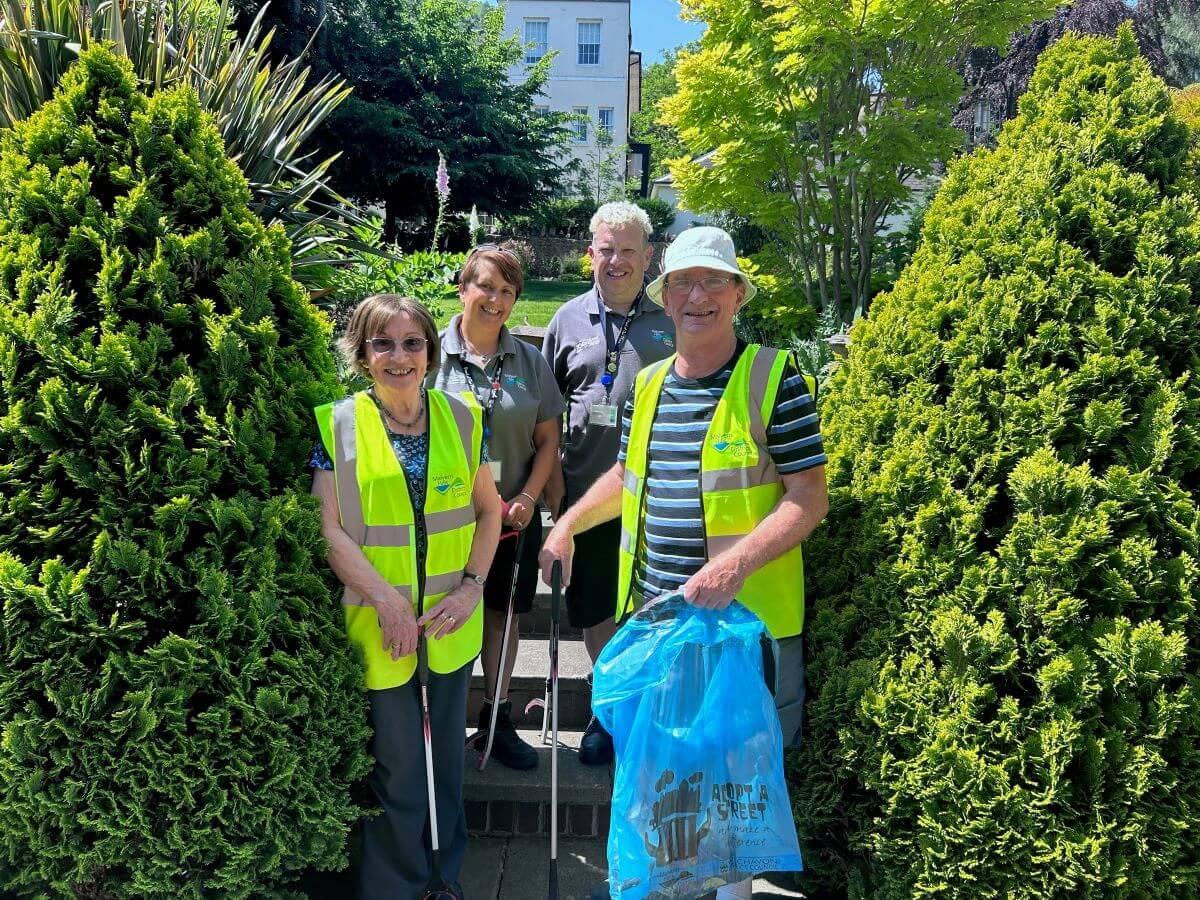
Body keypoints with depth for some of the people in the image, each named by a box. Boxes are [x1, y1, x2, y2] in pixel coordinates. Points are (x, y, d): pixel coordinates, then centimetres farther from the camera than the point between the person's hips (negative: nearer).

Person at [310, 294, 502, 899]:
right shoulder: (335, 425, -7)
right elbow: (328, 528, -10)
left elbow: (488, 510, 7)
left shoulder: (461, 418, 2)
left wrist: (471, 584, -6)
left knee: (447, 758, 19)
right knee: (397, 771, 6)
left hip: (451, 623, 3)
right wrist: (387, 600, -16)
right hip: (377, 626, -3)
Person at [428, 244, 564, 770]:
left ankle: (497, 719, 30)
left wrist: (527, 498, -5)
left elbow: (547, 440, 7)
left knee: (503, 614, 13)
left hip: (514, 515, 3)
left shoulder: (530, 361, 5)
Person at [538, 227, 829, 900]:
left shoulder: (775, 378, -9)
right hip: (652, 610, 5)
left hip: (748, 616, -5)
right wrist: (570, 523, 15)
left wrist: (736, 563, -25)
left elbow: (810, 498, -12)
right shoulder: (648, 384, 8)